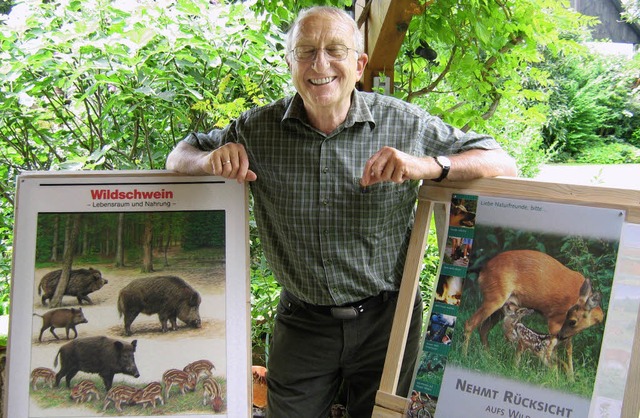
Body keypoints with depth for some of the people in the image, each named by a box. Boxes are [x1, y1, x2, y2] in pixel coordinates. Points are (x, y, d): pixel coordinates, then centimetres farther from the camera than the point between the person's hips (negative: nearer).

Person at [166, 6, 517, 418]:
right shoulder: (258, 129, -6)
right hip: (303, 322, 1)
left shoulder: (405, 123, -11)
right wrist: (211, 159, -17)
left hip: (386, 320, 0)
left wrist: (427, 165, -26)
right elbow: (180, 155, 7)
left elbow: (503, 162, -8)